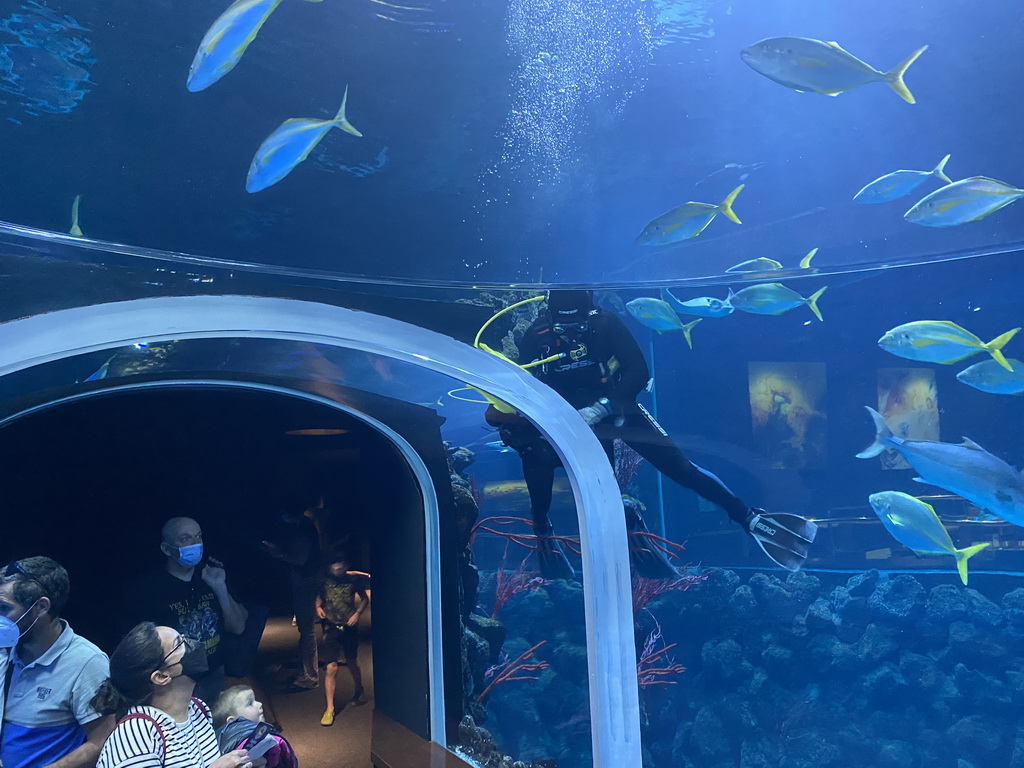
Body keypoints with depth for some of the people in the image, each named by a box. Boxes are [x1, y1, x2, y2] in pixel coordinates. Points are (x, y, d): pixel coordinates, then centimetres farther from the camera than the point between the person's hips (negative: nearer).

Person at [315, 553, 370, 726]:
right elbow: (319, 596, 11)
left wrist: (357, 613, -9)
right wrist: (318, 606, -8)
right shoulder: (325, 580, -7)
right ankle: (329, 708, 4)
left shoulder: (353, 580, -7)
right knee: (331, 668, -8)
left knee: (352, 663, 17)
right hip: (331, 628, -1)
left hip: (349, 627, 1)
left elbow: (365, 599, 5)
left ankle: (359, 693, 42)